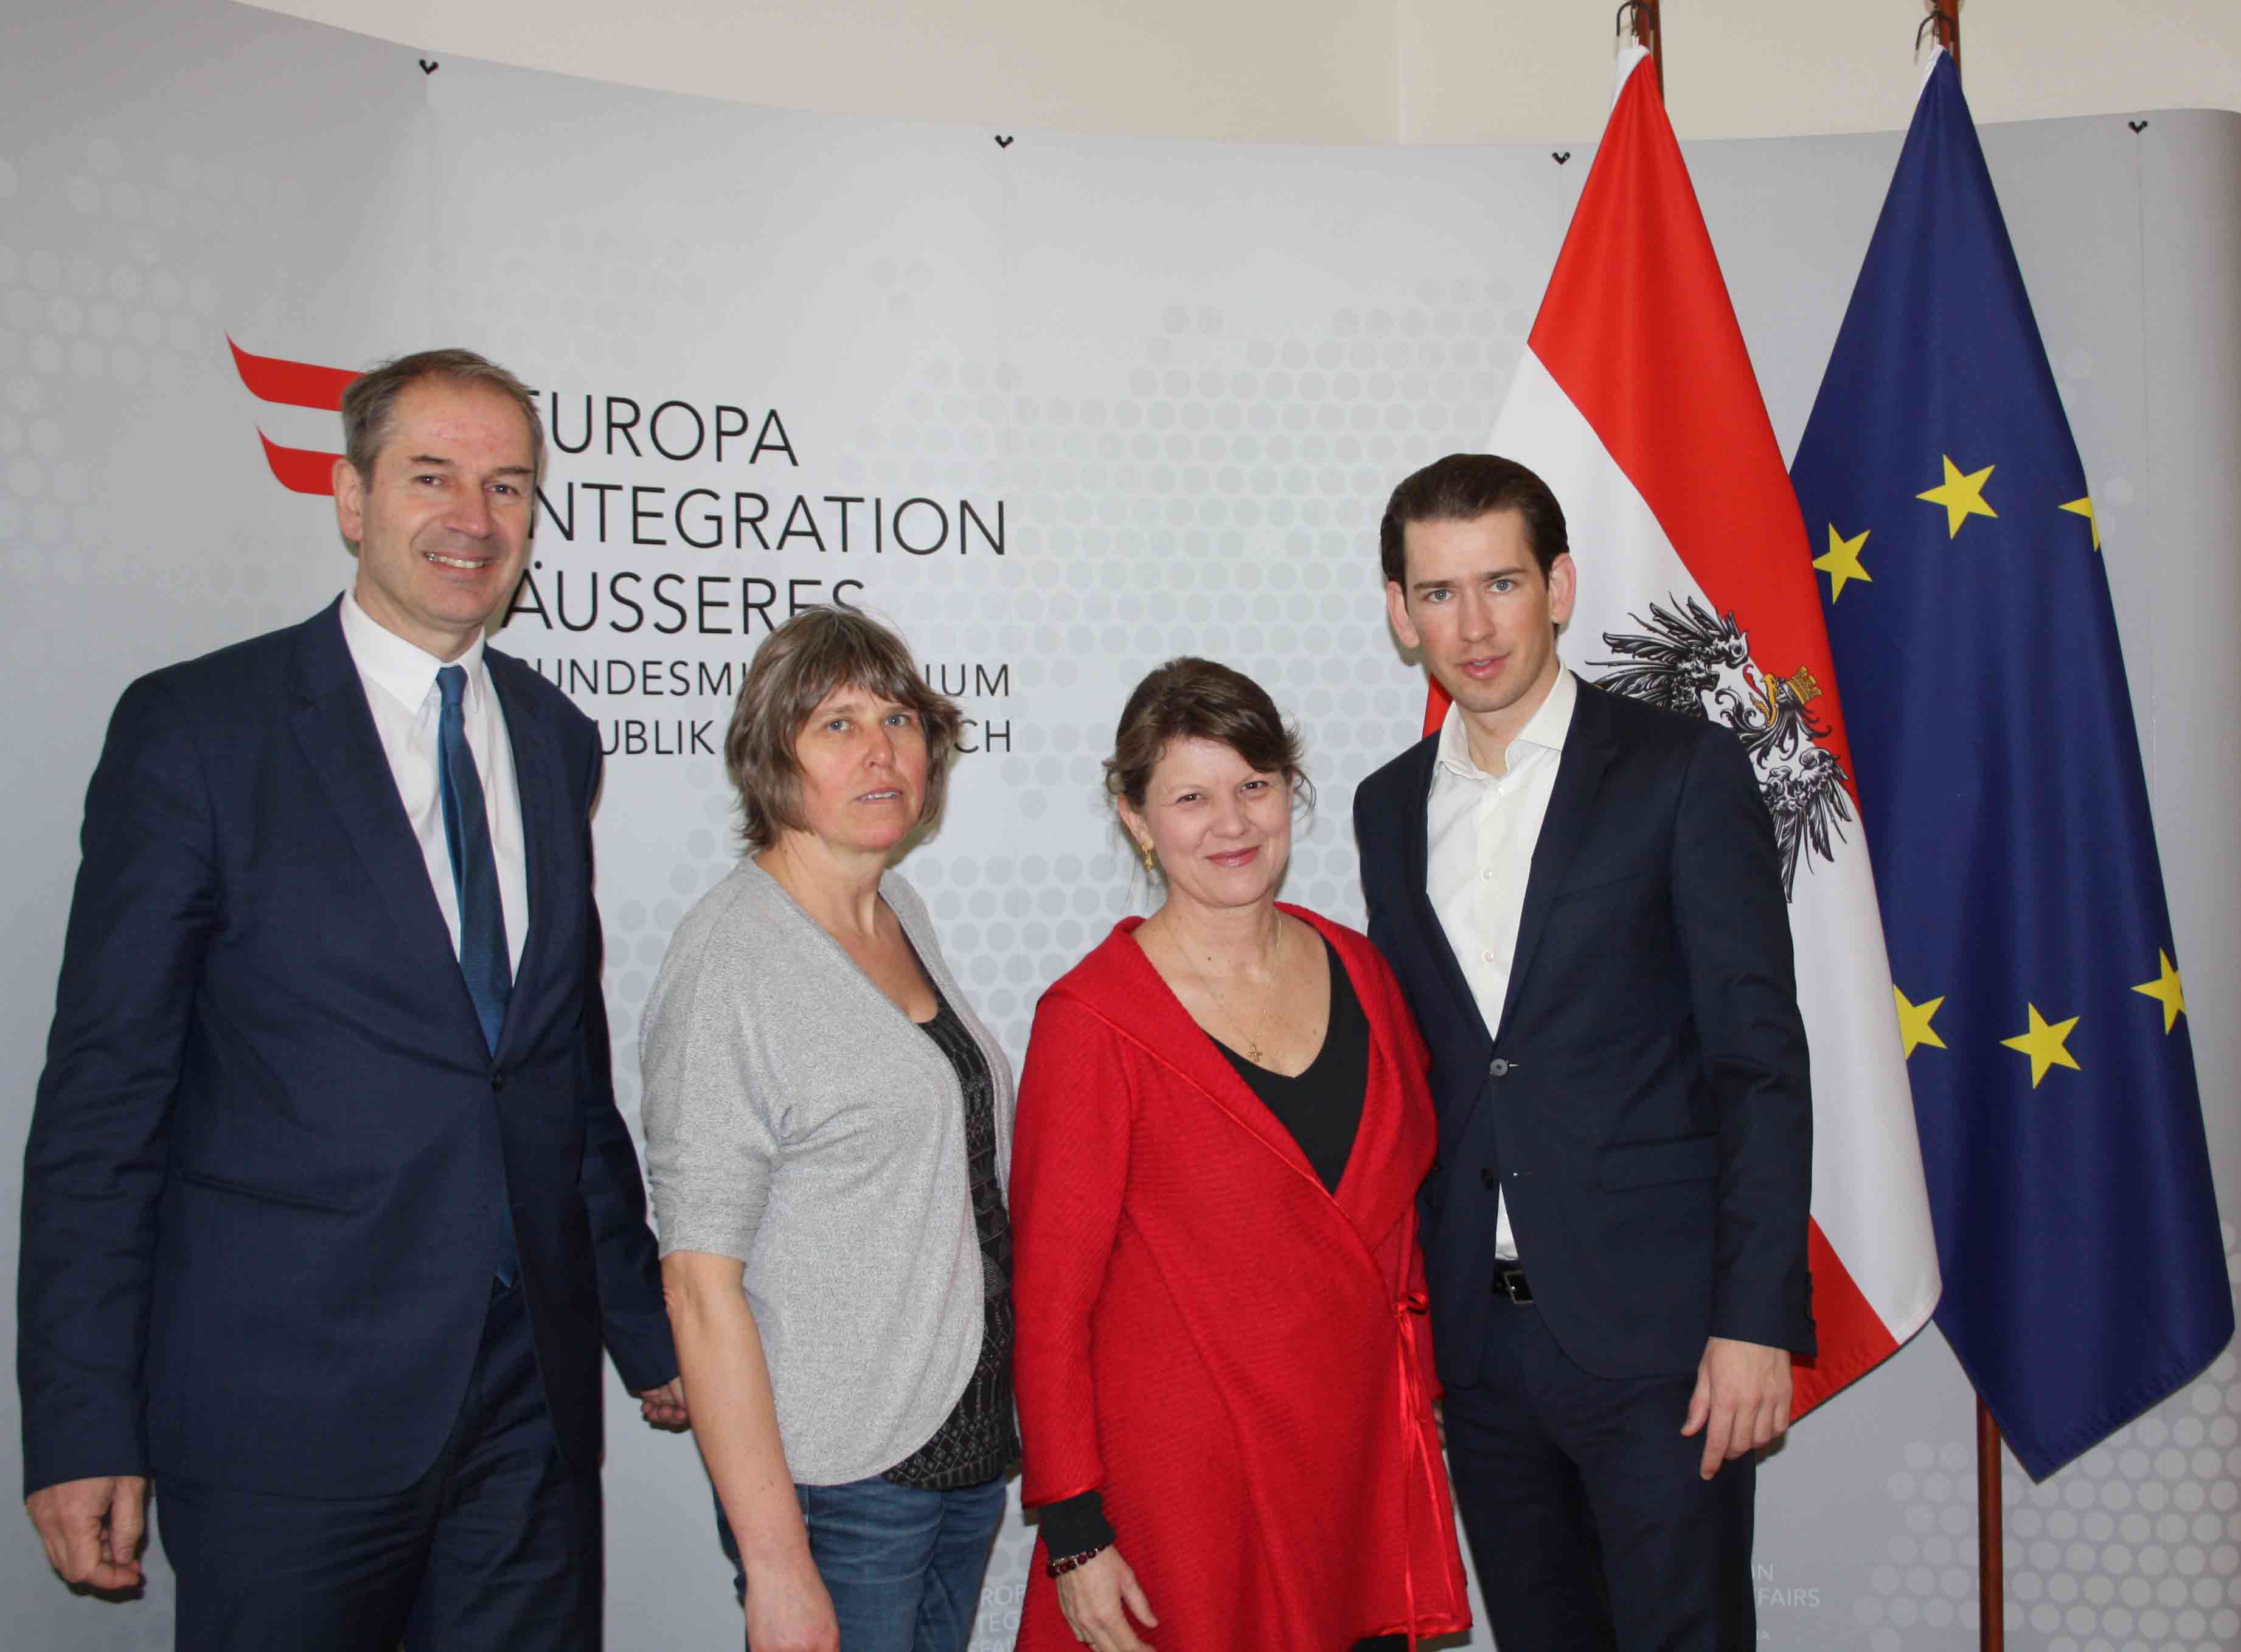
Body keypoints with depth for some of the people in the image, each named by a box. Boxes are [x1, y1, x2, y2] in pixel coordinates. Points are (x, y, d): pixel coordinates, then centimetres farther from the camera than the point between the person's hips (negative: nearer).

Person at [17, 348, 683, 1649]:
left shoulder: (557, 739, 9)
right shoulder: (195, 727, -6)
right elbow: (102, 1092, -7)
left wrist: (646, 1329, 16)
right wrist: (80, 1427, -9)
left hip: (534, 1396, 5)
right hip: (288, 1408, -4)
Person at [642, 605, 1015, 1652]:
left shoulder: (902, 911, 6)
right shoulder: (728, 963, -17)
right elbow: (701, 1285, -19)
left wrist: (1007, 1416, 14)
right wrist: (775, 1565, -20)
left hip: (970, 1448, 7)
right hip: (836, 1482, -7)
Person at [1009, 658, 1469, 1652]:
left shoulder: (1357, 971, 3)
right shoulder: (1092, 1020, -13)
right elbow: (1050, 1292, -10)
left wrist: (1420, 1401, 12)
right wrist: (1073, 1531, -11)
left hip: (1364, 1457, 5)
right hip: (1188, 1482, -5)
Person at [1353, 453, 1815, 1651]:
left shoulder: (1682, 773, -6)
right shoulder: (1389, 806, 9)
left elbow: (1761, 1062, -8)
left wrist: (1755, 1321, -13)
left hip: (1657, 1328, -4)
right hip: (1475, 1326, 5)